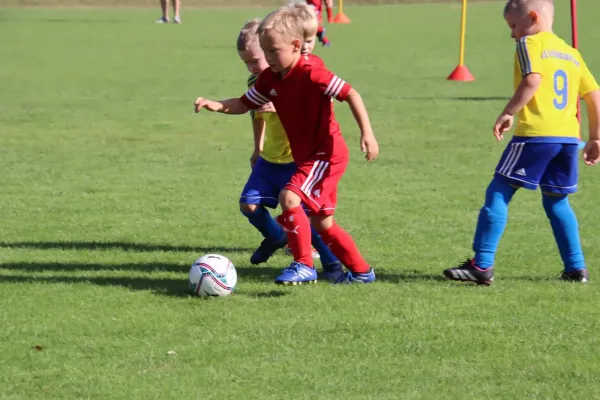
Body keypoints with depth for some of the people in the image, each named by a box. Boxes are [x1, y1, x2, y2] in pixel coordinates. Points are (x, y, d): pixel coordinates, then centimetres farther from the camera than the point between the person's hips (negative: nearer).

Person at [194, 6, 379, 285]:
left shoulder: (310, 73, -22)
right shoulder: (270, 78, 1)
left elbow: (350, 94, -21)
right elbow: (245, 104, 7)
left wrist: (367, 133, -26)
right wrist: (217, 106, -12)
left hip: (327, 154, -9)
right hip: (306, 157, 9)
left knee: (289, 197, -25)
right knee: (322, 224, 15)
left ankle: (304, 266, -15)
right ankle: (361, 271, 31)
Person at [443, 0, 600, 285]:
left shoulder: (530, 43, 0)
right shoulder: (572, 53, 21)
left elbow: (532, 80, -18)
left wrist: (507, 113, -15)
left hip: (535, 134, -7)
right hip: (568, 137, 7)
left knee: (498, 193, -1)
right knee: (556, 201, 20)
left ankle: (482, 265, -6)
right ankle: (576, 267, 16)